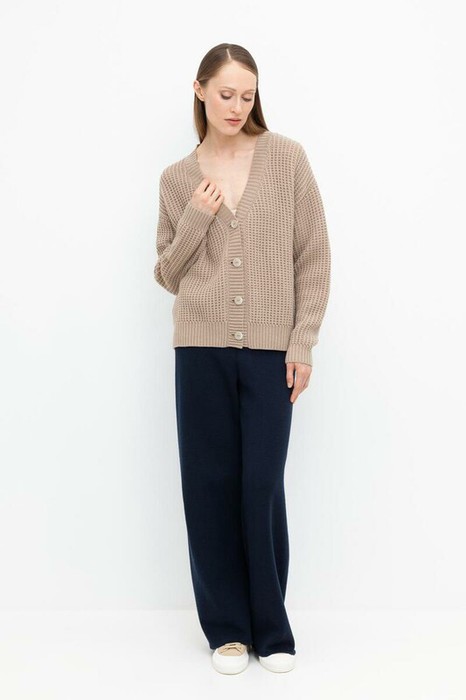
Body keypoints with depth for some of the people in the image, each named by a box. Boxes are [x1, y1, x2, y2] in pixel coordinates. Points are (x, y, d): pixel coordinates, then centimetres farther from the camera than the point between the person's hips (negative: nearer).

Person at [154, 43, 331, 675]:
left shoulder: (287, 159, 3)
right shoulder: (177, 179, 8)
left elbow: (313, 257, 2)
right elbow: (168, 274, 11)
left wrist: (303, 341, -3)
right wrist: (195, 219, -5)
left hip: (271, 350, -1)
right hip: (202, 348, 2)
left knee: (264, 488, -1)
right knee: (210, 486, 5)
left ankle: (271, 628, 16)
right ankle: (227, 627, 19)